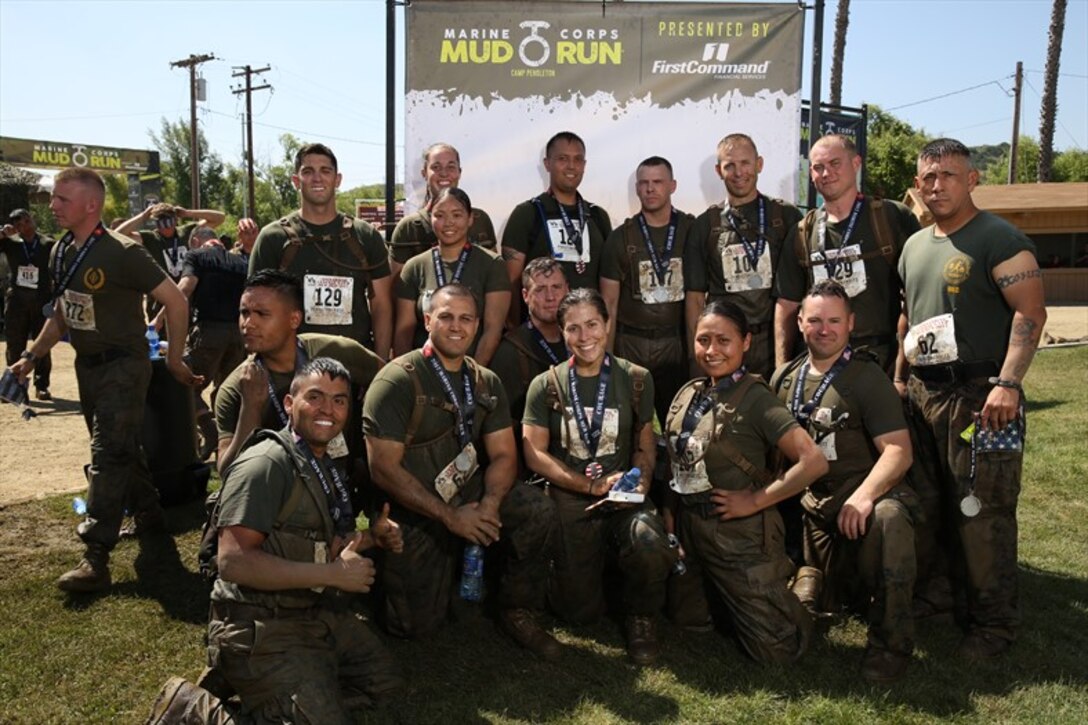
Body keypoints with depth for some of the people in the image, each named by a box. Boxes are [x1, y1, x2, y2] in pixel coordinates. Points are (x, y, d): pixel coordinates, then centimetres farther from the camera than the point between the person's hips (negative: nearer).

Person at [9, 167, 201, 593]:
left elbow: (176, 301, -17)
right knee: (121, 448, 18)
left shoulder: (121, 253, -19)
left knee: (108, 456, -10)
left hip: (123, 366, -8)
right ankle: (149, 516, 36)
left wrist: (174, 359, -12)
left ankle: (96, 558, -10)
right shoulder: (61, 251, 5)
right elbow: (61, 314, 17)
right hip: (87, 365, 8)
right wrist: (32, 356, 13)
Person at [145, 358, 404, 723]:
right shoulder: (265, 464, -19)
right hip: (262, 628, -10)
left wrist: (369, 537, 2)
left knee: (386, 682, 16)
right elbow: (233, 562, -27)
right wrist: (332, 575, -24)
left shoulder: (325, 467, 13)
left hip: (321, 616, 10)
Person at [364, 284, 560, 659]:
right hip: (411, 515, -4)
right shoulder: (397, 381, -13)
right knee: (418, 624, -6)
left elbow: (503, 455, 1)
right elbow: (383, 468, -17)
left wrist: (490, 504, -20)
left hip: (470, 497, 4)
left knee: (536, 509, -22)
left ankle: (518, 612, 0)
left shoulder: (486, 383, 4)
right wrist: (449, 516, -21)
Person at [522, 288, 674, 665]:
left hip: (624, 500, 0)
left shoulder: (635, 379, 5)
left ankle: (640, 617, 0)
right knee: (580, 611, -4)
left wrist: (640, 481, -10)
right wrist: (594, 485, -12)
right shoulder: (546, 386, 2)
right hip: (569, 501, 0)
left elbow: (645, 447, 11)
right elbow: (535, 454, -4)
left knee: (650, 544, -33)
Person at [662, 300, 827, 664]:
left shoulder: (755, 399, -17)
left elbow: (814, 462, -26)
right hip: (688, 527, 6)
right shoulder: (688, 394, 3)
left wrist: (756, 500, -20)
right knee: (688, 620, 20)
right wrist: (670, 512, 1)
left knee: (776, 648, 1)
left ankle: (798, 586, 28)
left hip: (739, 534, -6)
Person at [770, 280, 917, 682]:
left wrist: (864, 496, -32)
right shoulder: (783, 378, 7)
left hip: (864, 491, -4)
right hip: (811, 502, 5)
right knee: (815, 602, 0)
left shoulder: (867, 377, -7)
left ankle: (890, 643, -24)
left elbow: (898, 451, -17)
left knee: (888, 517, -39)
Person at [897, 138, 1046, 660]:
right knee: (922, 505, 14)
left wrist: (1008, 383, -21)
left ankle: (992, 623, 10)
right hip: (921, 394, 7)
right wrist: (899, 377, 17)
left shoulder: (998, 240, -6)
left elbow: (1031, 313, -13)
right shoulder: (915, 245, 16)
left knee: (981, 513, -4)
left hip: (979, 396, -7)